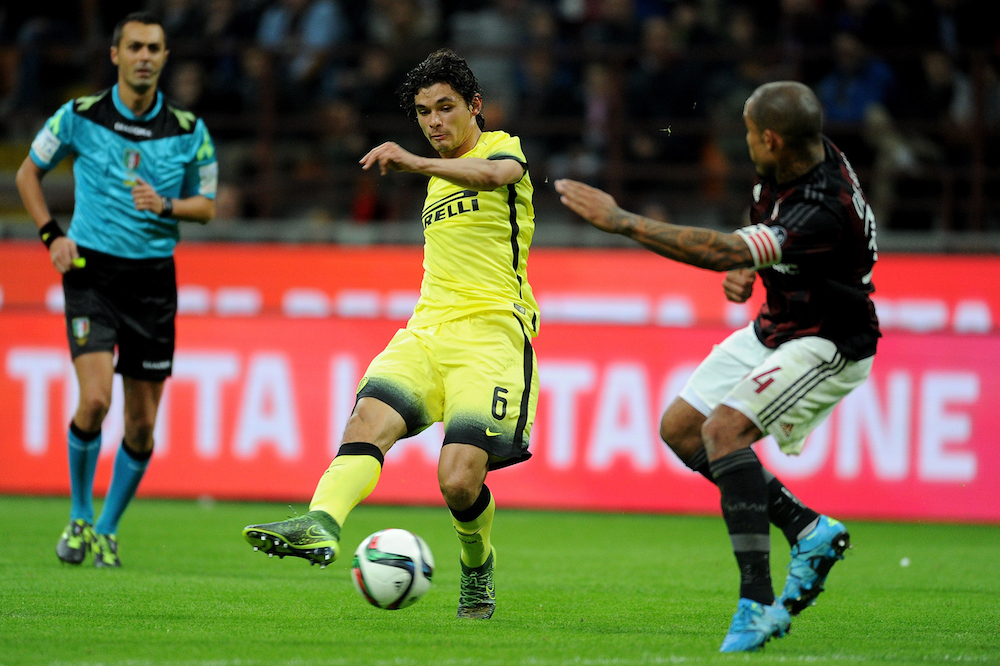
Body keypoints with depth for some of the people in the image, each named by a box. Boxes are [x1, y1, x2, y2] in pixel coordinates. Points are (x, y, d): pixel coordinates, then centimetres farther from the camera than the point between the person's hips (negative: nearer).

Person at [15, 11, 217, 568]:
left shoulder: (190, 131, 1)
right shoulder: (79, 117, -3)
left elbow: (208, 205, 9)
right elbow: (29, 173, 11)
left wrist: (166, 205, -12)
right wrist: (53, 234, -2)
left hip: (154, 277, 2)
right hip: (92, 271, -2)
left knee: (142, 425, 3)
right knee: (95, 399, -19)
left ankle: (108, 529, 23)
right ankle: (80, 516, 3)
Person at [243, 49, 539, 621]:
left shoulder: (504, 149, 3)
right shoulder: (439, 178, 26)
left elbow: (492, 174, -24)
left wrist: (415, 163, -39)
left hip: (490, 332, -6)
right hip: (426, 330, 6)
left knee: (459, 481, -19)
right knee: (369, 419, -25)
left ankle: (478, 574, 11)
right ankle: (321, 525, -48)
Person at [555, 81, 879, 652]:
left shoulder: (825, 210, -34)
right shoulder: (793, 162, -6)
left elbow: (723, 252, -41)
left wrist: (619, 220, -38)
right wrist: (741, 271, -5)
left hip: (828, 345, -10)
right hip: (776, 329, 10)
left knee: (724, 429, -28)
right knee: (679, 428, 7)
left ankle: (757, 602, -26)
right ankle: (809, 530, 14)